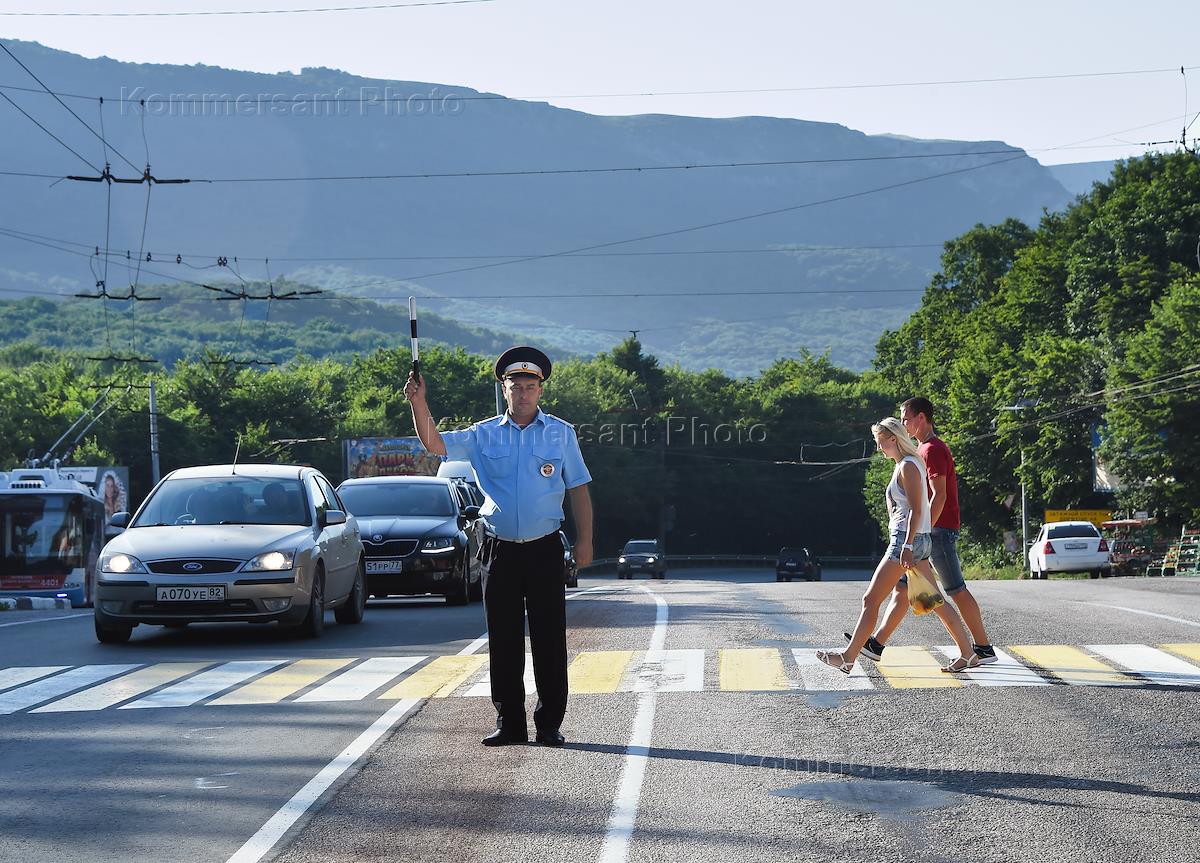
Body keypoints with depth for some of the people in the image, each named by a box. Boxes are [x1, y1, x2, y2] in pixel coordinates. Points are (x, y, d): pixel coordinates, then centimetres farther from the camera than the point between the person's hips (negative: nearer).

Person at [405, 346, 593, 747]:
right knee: (503, 642, 5)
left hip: (545, 550, -1)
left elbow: (578, 488, 7)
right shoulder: (484, 435, 7)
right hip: (500, 551, 1)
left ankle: (549, 723, 7)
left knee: (549, 641, 0)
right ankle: (509, 723, 12)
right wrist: (419, 403, -17)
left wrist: (584, 540, 0)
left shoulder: (561, 434, 6)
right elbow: (435, 444, -3)